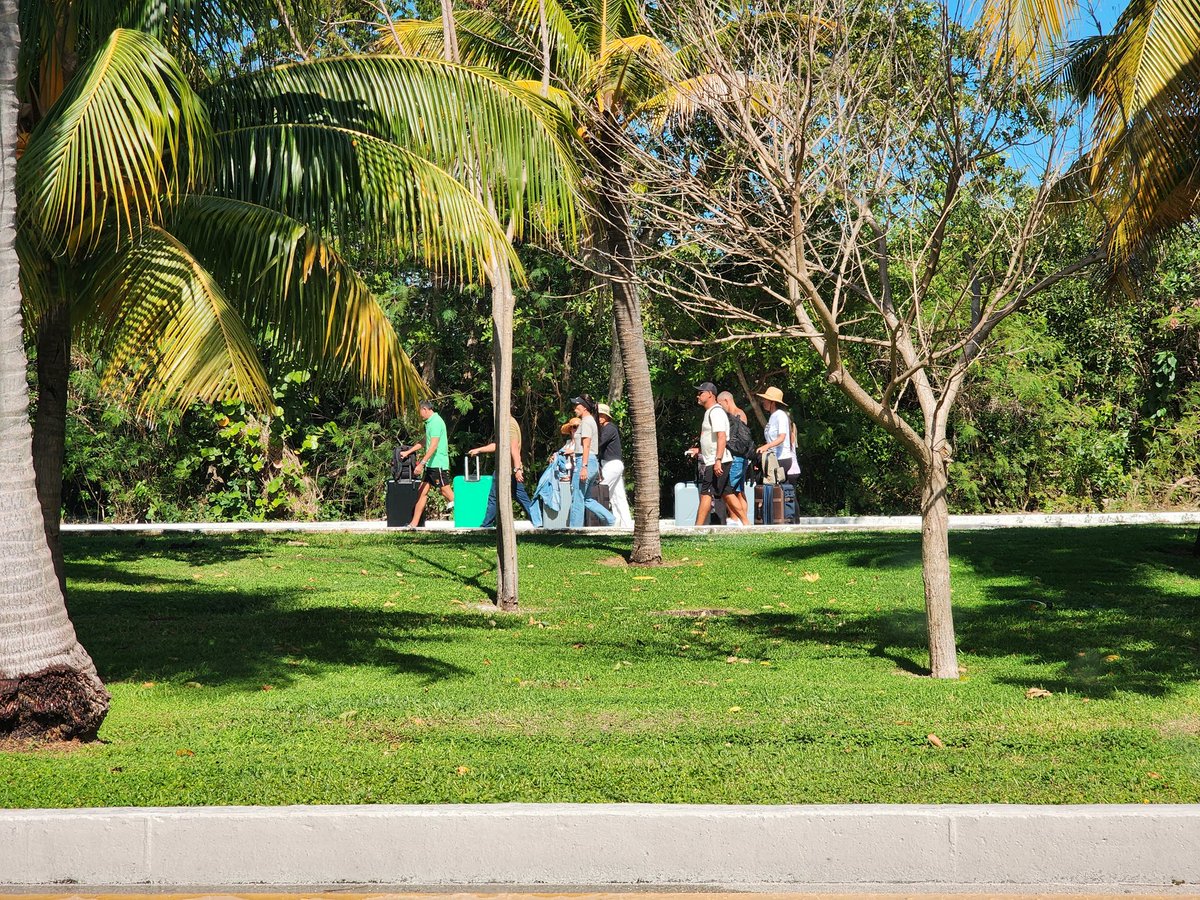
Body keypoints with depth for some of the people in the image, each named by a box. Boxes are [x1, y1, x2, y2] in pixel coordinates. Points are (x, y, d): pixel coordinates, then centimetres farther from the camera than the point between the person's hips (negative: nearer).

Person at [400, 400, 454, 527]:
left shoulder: (436, 422, -14)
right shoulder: (430, 422, 17)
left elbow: (433, 446, -22)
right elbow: (424, 443, 31)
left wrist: (422, 463, -24)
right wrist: (408, 452, 35)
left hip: (438, 464, -10)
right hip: (431, 464, 10)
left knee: (447, 493, -8)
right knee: (422, 492, 9)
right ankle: (414, 524, 11)